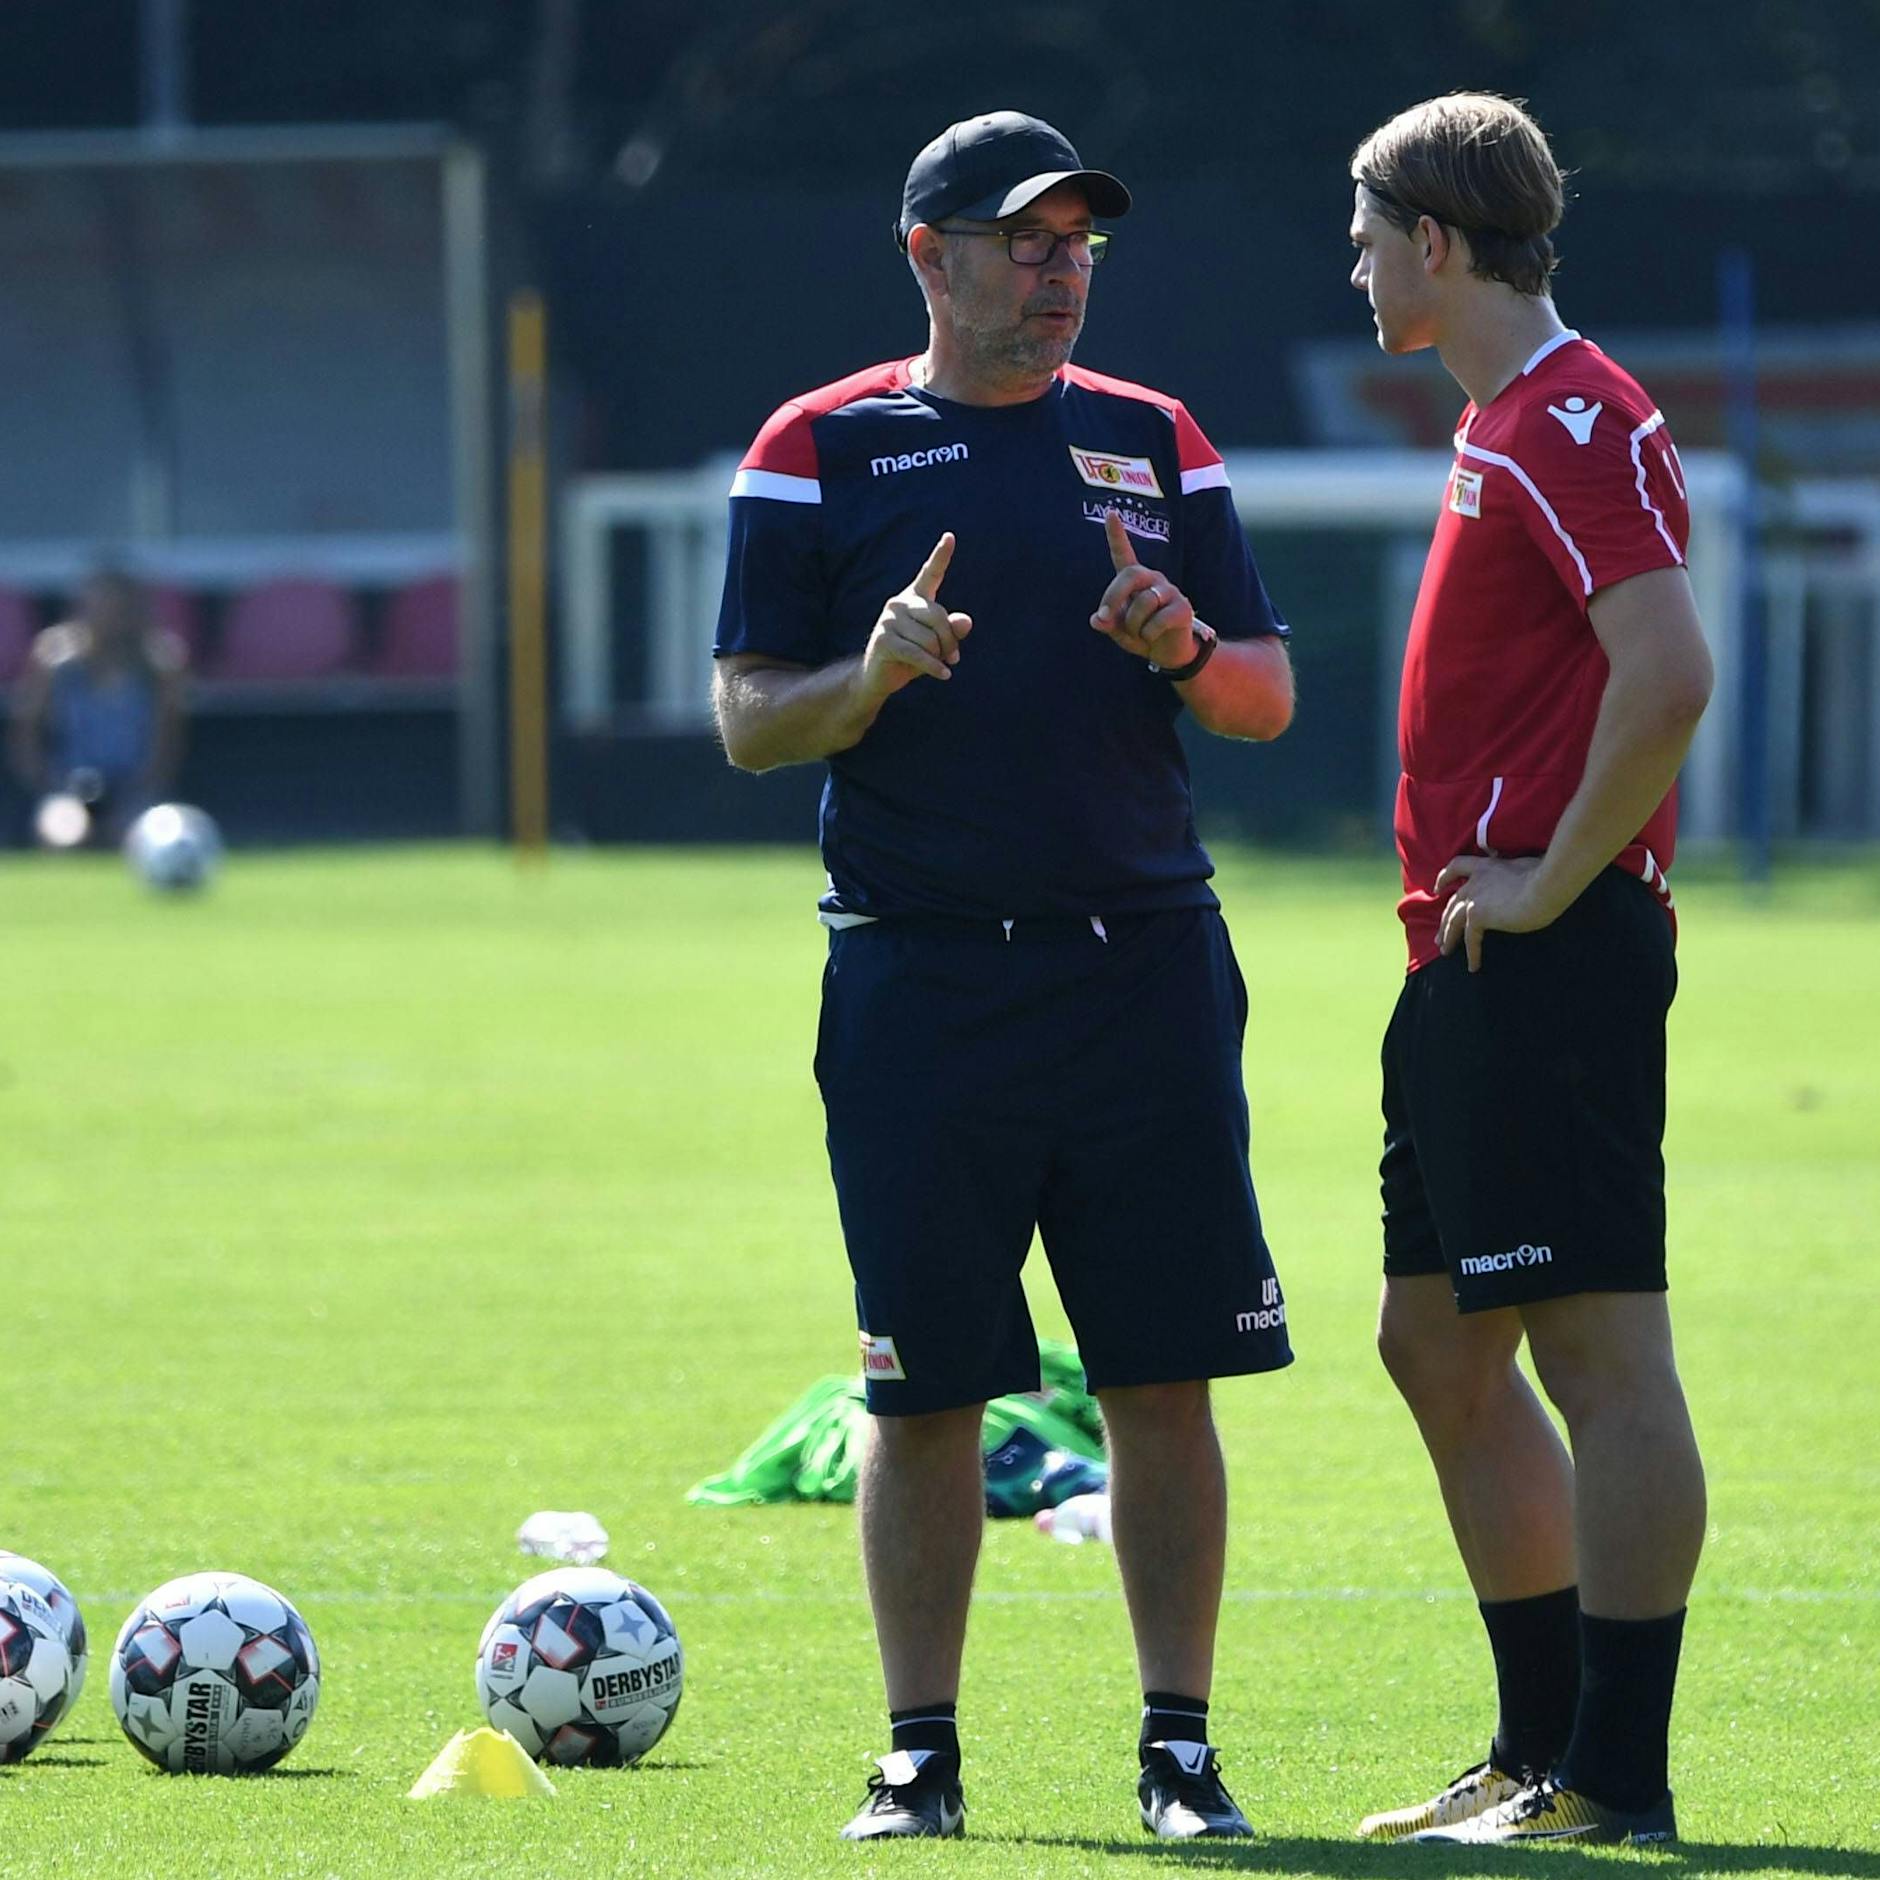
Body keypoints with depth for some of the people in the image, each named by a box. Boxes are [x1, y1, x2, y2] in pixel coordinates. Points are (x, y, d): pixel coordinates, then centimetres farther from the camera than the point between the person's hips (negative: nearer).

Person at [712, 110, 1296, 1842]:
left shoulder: (1154, 444, 12)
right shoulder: (823, 451, 4)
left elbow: (1269, 698, 12)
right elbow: (749, 722, 2)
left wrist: (1189, 652, -9)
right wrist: (872, 675, -18)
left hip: (1146, 966, 2)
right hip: (922, 978, -2)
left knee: (1166, 1377, 0)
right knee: (925, 1388, 0)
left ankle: (1182, 1747, 7)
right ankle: (920, 1751, 9)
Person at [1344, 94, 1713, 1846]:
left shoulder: (1578, 424, -14)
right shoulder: (1503, 423, 18)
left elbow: (1669, 677, -25)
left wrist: (1550, 882, -18)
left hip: (1552, 962, -11)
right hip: (1472, 968, 11)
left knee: (1600, 1356, -8)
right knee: (1438, 1342, 14)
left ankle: (1618, 1783, -7)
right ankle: (1543, 1752, 20)